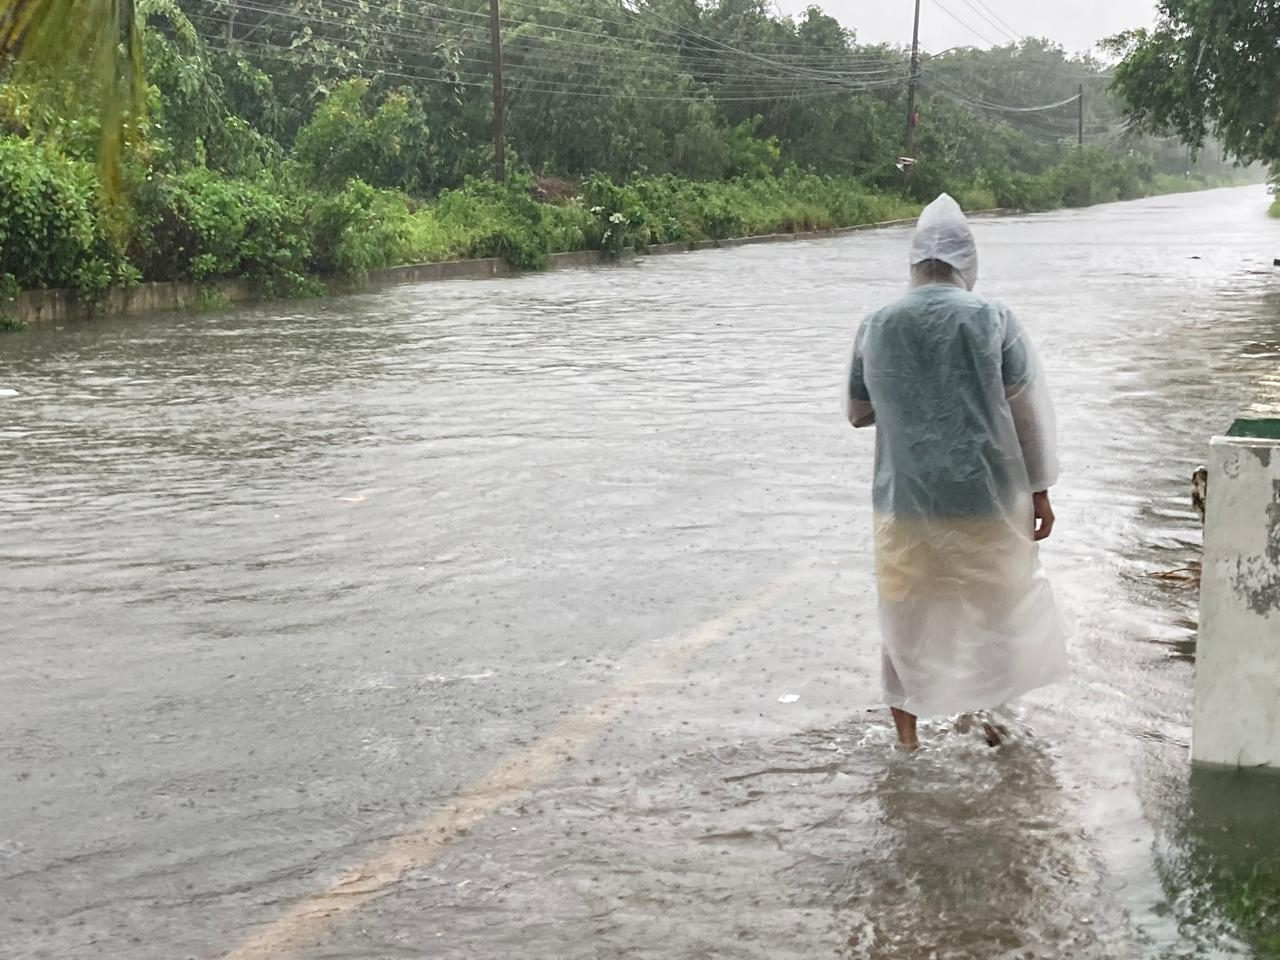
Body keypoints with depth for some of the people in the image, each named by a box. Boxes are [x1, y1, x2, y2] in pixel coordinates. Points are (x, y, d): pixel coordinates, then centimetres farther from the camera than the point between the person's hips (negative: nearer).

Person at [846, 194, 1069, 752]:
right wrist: (1039, 490, 2)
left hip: (906, 503, 1)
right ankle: (983, 713, 31)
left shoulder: (875, 328, -3)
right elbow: (1030, 411, -6)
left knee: (908, 613, 14)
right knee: (993, 605, 19)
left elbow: (857, 413, 8)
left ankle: (907, 732, 22)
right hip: (987, 499, -1)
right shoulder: (993, 320, -10)